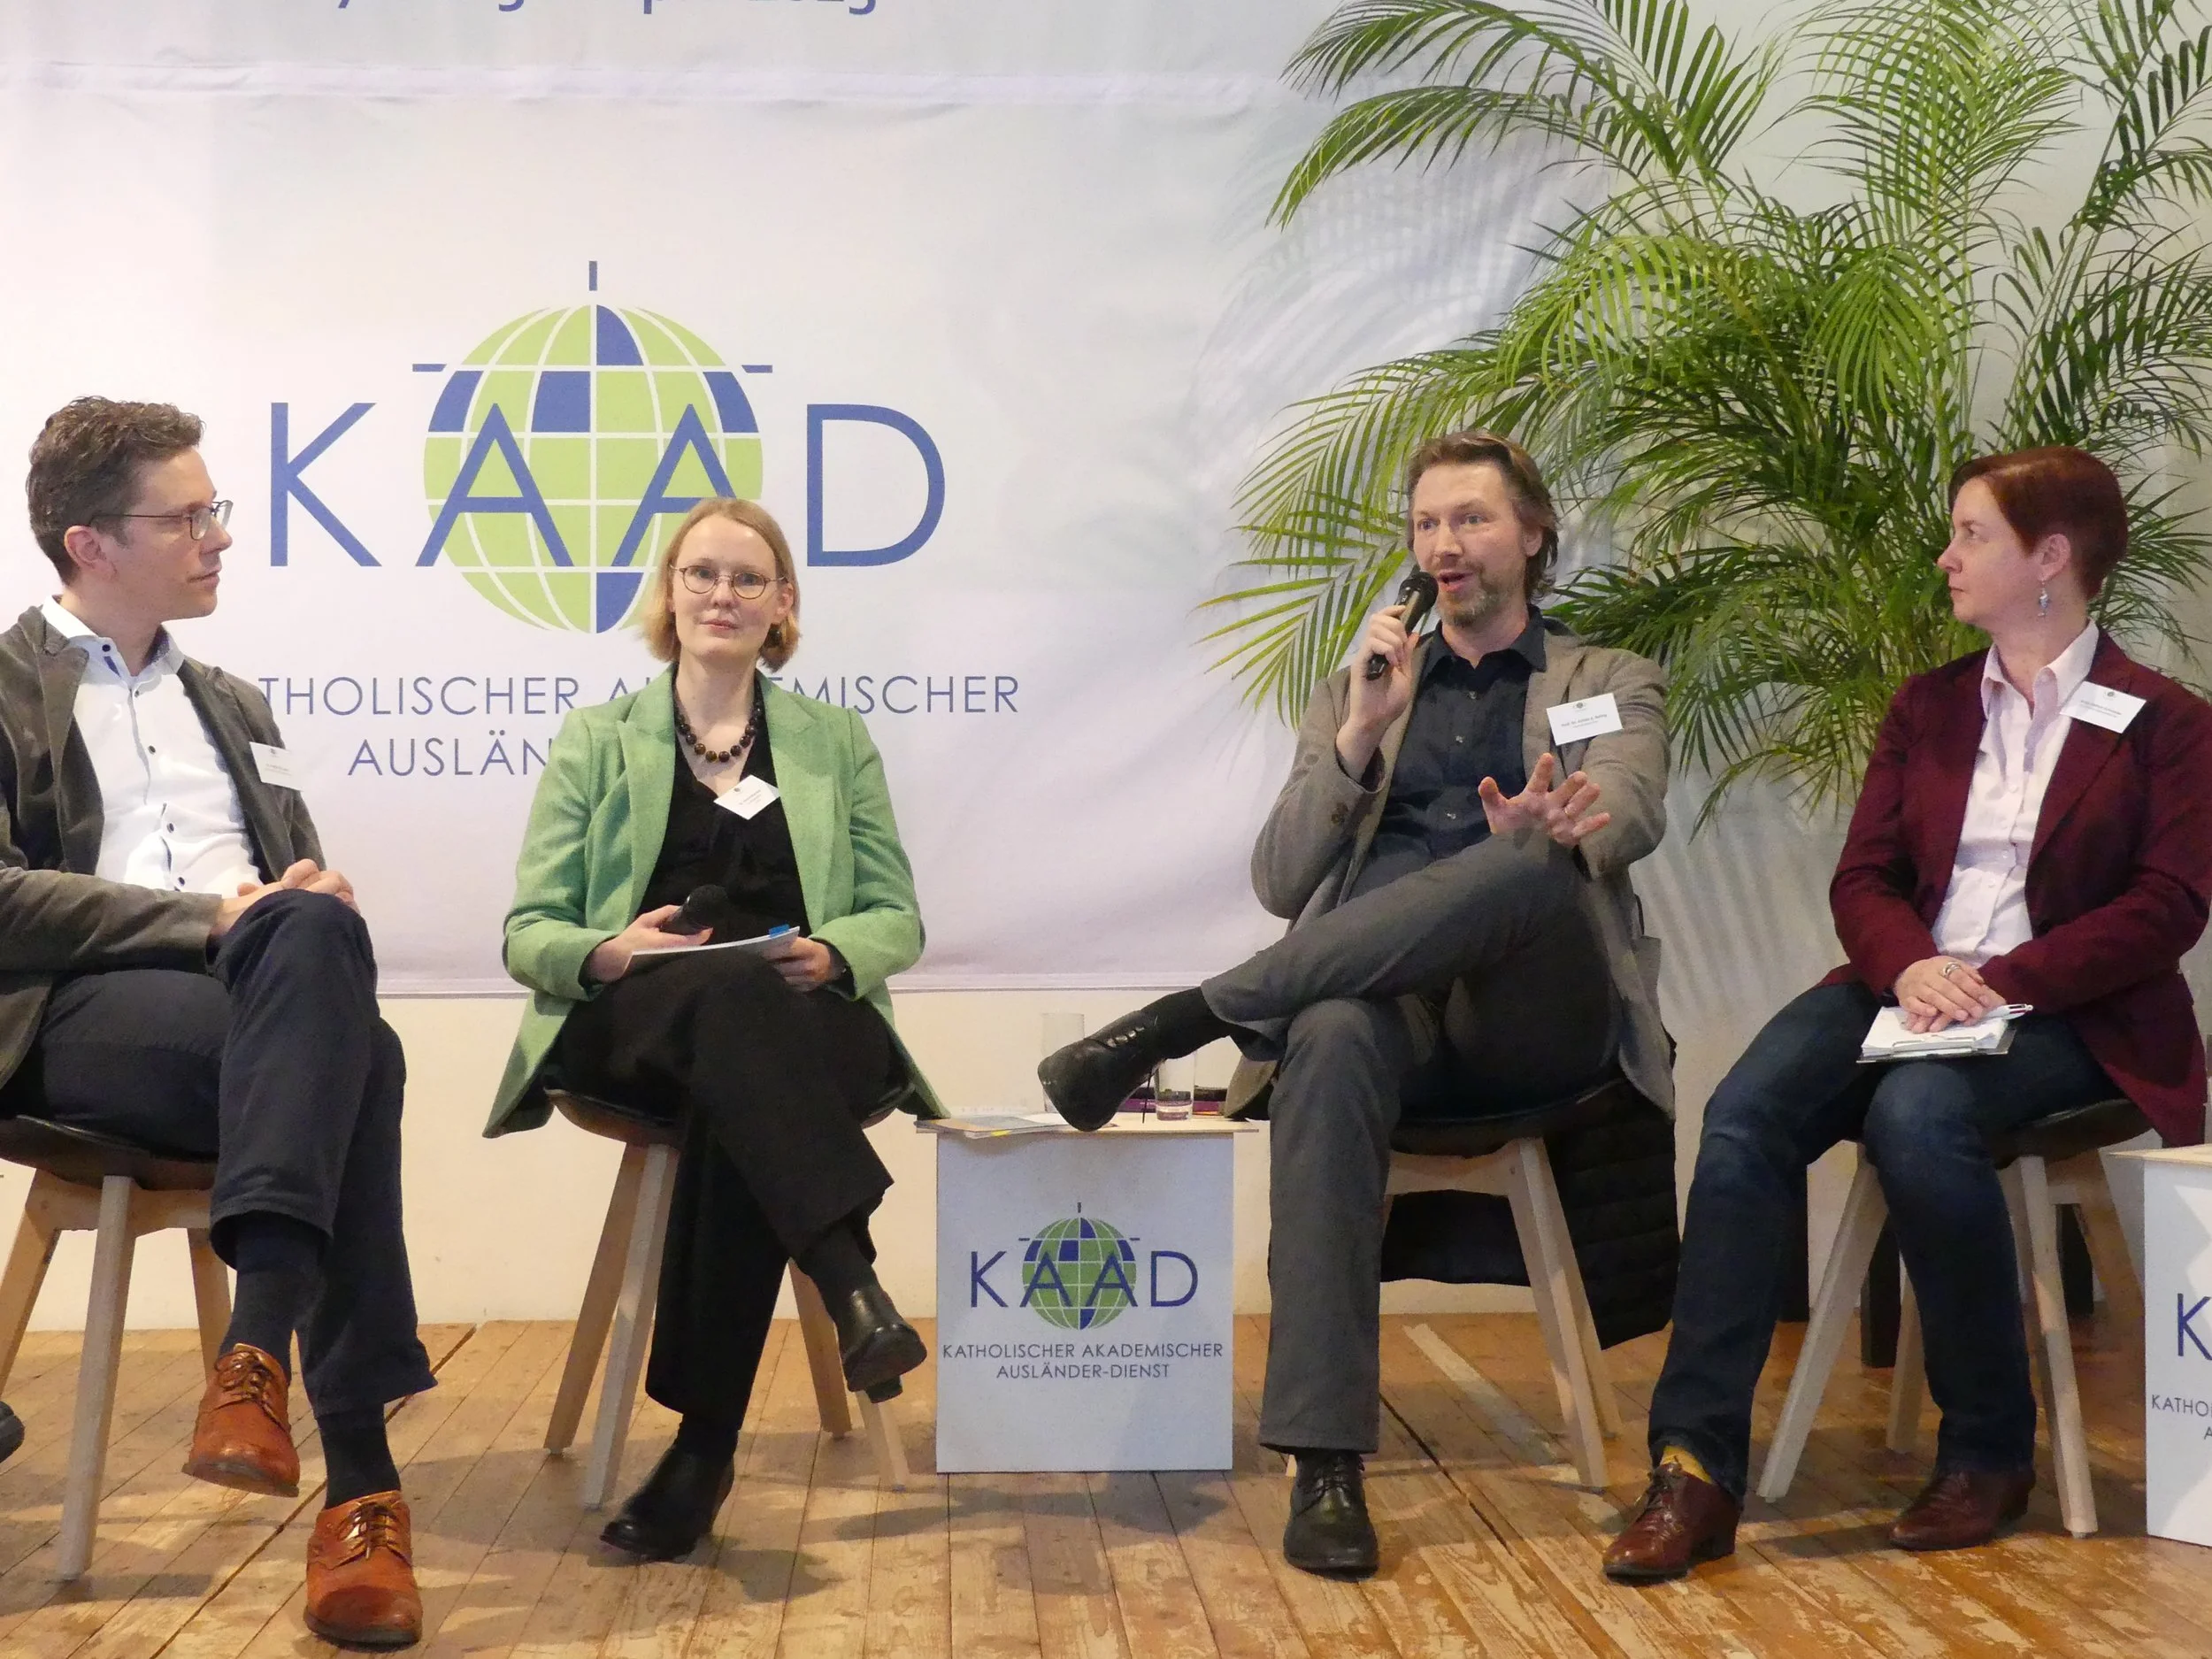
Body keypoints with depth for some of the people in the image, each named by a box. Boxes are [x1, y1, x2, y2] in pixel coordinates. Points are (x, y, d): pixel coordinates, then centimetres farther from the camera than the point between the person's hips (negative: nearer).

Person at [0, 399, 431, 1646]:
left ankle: (261, 1347, -40)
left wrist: (304, 913, -3)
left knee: (313, 928, -35)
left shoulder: (232, 705, 29)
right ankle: (361, 1480, -36)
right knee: (356, 1060, -35)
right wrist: (208, 917, -15)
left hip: (253, 993, 5)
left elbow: (308, 886, 23)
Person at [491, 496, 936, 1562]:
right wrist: (607, 952, -15)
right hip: (632, 1027, -1)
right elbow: (528, 933, 9)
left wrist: (835, 952, -11)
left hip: (798, 1030, 1)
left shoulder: (837, 741, 19)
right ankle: (849, 1282, -53)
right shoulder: (596, 738, 16)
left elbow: (897, 920, 14)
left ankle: (704, 1447, -33)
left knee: (730, 1117, -37)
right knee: (734, 990, -39)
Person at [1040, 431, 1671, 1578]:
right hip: (1383, 999, 1)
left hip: (1534, 1020, -1)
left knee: (1527, 862, -35)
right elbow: (1281, 886, 13)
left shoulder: (1612, 687, 20)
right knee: (1330, 1041, -37)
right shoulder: (1354, 695, 26)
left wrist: (1558, 828, -30)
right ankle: (1325, 1464, -38)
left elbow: (1631, 816, -5)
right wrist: (1360, 736, -1)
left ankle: (1175, 1024, -32)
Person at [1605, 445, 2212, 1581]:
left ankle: (1990, 1450, -17)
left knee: (1916, 1115, -37)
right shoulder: (1926, 706, 18)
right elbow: (1863, 875, 11)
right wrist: (1909, 966, -13)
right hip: (1910, 988, 4)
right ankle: (1693, 1468, -31)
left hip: (2063, 1015, -4)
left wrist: (2003, 980, -19)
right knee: (1743, 1114, -27)